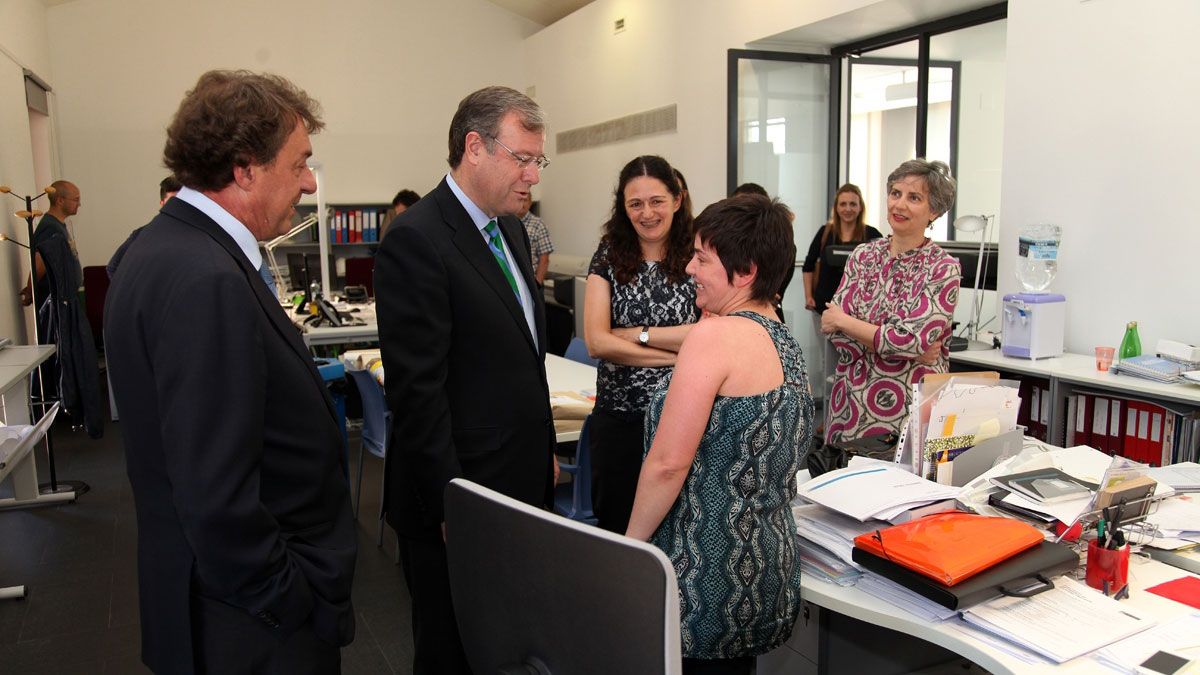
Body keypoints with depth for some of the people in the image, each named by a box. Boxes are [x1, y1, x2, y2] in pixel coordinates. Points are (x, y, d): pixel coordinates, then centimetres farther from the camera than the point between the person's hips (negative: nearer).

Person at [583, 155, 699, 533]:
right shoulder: (609, 257, 1)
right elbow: (596, 342, -9)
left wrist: (637, 334, -12)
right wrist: (677, 355, -11)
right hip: (617, 417, 2)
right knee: (613, 527, 13)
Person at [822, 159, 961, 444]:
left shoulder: (943, 269, -7)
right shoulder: (862, 255, 4)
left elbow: (910, 339, -18)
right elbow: (836, 333, -5)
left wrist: (843, 321, -9)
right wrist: (912, 349, -13)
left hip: (909, 408, -3)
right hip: (850, 403, 4)